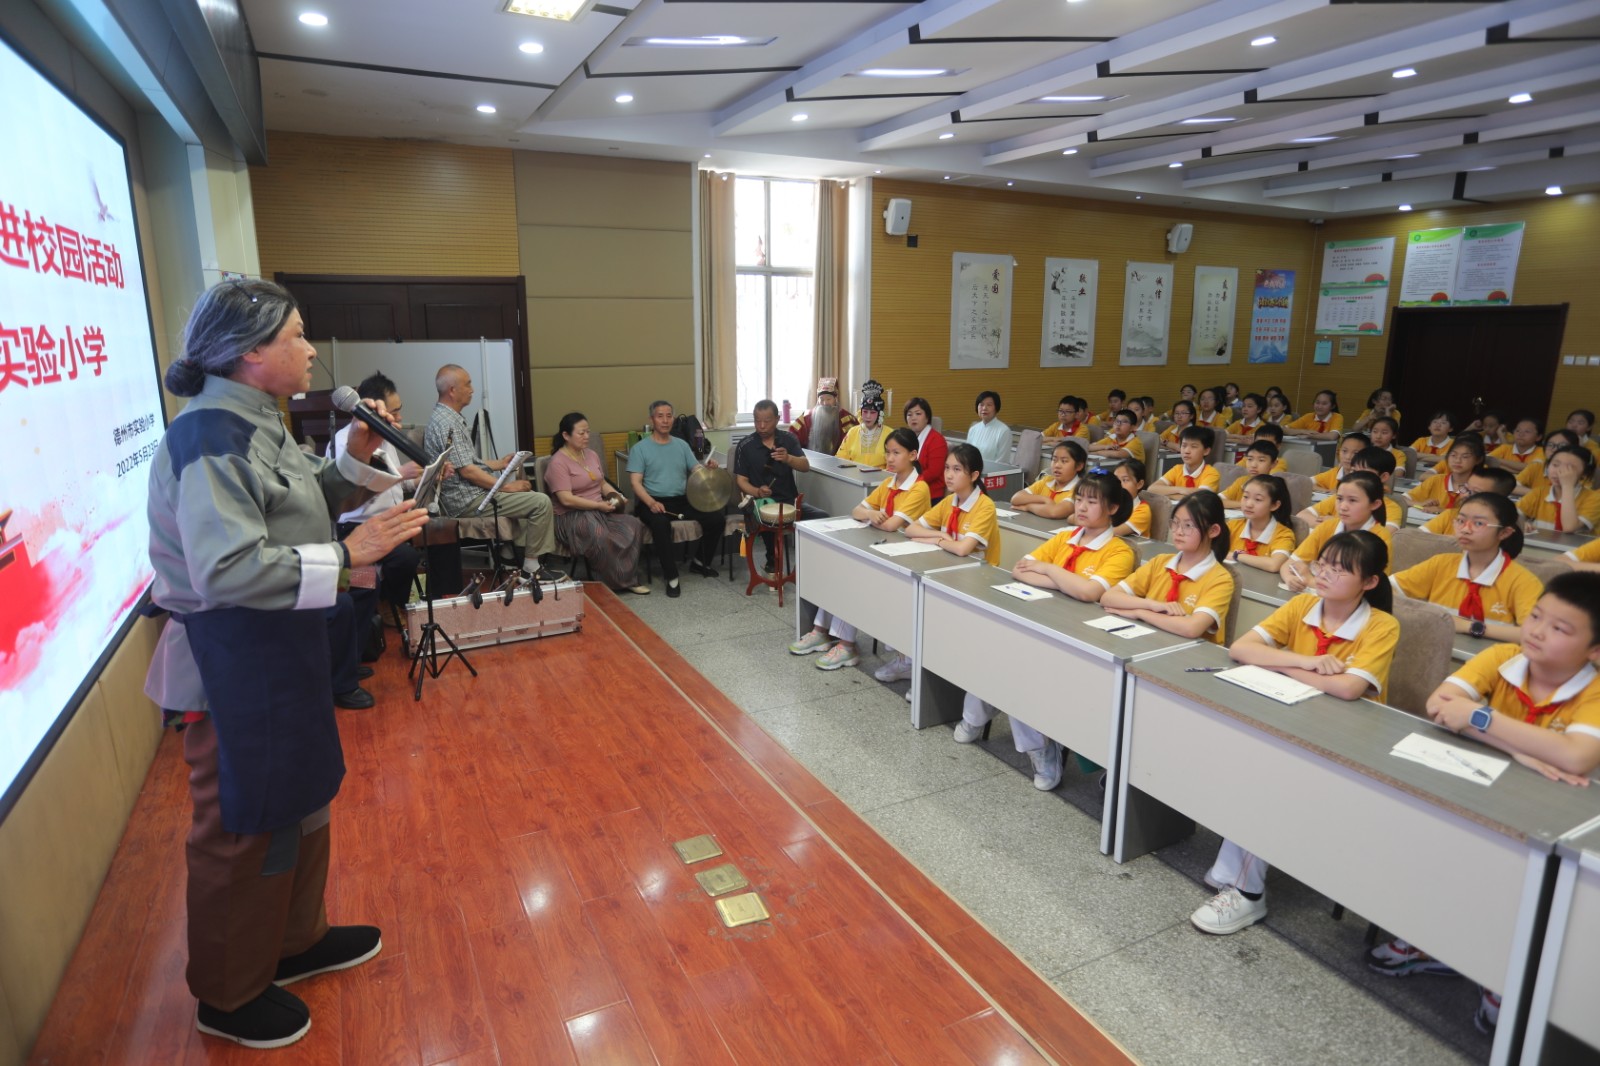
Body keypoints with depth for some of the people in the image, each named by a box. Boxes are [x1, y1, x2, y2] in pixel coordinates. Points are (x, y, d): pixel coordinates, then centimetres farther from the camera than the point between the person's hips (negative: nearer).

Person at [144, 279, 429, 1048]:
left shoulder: (254, 424, 7)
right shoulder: (209, 439, -22)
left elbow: (297, 509, 15)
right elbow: (228, 571, -31)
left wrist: (355, 459, 1)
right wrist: (346, 556, -27)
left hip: (279, 653, 10)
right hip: (233, 667, -10)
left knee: (298, 803, 23)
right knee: (244, 830, 8)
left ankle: (296, 941, 44)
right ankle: (228, 997, 31)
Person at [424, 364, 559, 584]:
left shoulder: (446, 417, 12)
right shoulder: (447, 423, -21)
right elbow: (467, 471, -23)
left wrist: (499, 463, 20)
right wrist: (506, 486, -17)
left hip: (466, 492, 11)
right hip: (467, 500, -11)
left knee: (527, 493, 27)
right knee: (541, 502, -15)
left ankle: (520, 554, 23)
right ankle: (532, 569, -7)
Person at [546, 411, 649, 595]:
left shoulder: (591, 454, 13)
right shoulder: (558, 462, -12)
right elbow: (566, 500, -19)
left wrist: (617, 497, -1)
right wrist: (599, 505, -21)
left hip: (600, 510, 7)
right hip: (572, 516, -7)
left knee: (633, 525, -20)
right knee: (599, 535, -38)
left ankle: (628, 578, -13)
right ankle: (614, 582, -18)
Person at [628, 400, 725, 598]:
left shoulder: (682, 445, 14)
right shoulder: (640, 448, -1)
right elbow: (636, 482, -9)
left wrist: (708, 467, -15)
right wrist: (651, 502, -26)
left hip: (682, 500, 5)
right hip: (653, 502, -5)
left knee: (716, 520, -13)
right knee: (660, 524, -39)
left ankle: (700, 562, 13)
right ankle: (671, 577, -25)